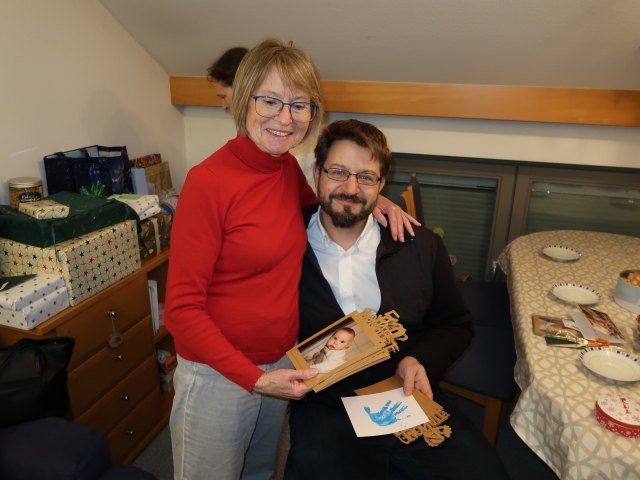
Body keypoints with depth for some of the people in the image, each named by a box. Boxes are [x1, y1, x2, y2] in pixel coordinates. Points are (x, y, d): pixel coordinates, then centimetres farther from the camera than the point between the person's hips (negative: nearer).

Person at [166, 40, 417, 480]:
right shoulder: (208, 181, -21)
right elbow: (182, 308, -19)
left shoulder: (289, 169, -3)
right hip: (219, 374, -5)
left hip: (282, 366, 6)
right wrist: (254, 378, -22)